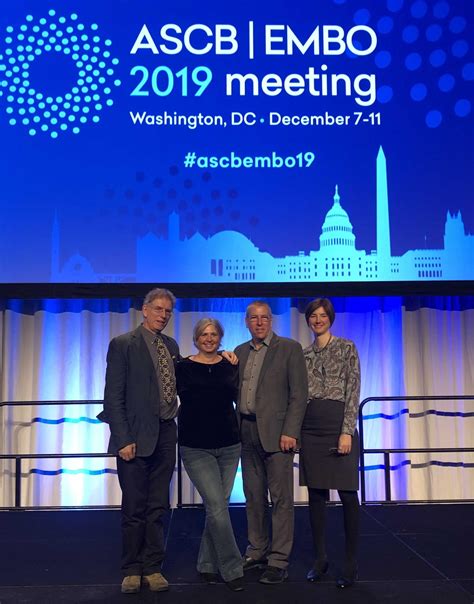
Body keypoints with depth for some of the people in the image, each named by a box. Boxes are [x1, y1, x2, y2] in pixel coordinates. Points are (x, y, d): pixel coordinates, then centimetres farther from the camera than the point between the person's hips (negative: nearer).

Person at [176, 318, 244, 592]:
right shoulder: (183, 366, 0)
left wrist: (237, 368, 3)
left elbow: (240, 399, 7)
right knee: (217, 506, -9)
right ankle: (232, 569, 4)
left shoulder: (230, 365, 7)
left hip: (229, 445, 3)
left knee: (218, 506, 9)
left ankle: (208, 564, 26)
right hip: (196, 448, -3)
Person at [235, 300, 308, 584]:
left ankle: (279, 561, 7)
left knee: (281, 498, -1)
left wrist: (290, 432, -14)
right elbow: (235, 392, 14)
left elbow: (299, 393, -7)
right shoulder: (240, 352, 14)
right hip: (247, 433, 5)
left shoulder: (290, 348, -2)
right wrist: (235, 430, 5)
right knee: (254, 497, 13)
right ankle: (257, 551, 25)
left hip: (276, 432, -5)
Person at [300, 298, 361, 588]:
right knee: (316, 494, 8)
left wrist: (347, 431, -14)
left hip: (338, 423, -5)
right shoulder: (304, 354, 14)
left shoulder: (346, 347, 0)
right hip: (310, 427, 5)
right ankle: (320, 559, 18)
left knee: (347, 493, -2)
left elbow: (353, 391, -7)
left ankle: (352, 564, 8)